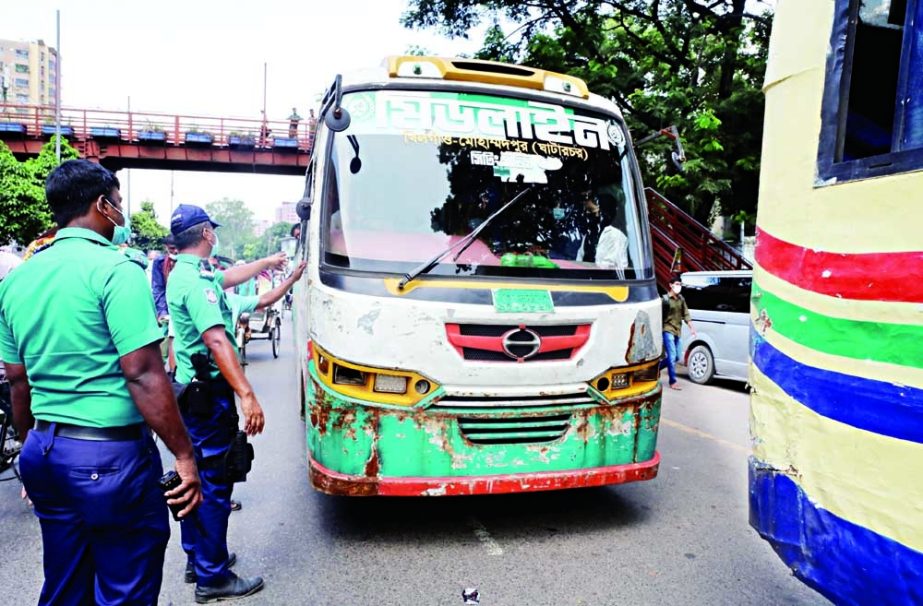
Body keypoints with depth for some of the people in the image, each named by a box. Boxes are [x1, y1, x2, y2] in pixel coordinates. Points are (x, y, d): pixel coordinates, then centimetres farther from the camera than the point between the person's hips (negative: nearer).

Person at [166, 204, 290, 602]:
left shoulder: (184, 273, 11)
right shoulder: (196, 279, -20)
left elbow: (229, 277, 29)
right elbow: (216, 341, -29)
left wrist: (267, 262, 41)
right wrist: (247, 395, -32)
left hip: (192, 390, 11)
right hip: (210, 393, -11)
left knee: (197, 477, 18)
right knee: (215, 483, -2)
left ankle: (197, 559, 32)